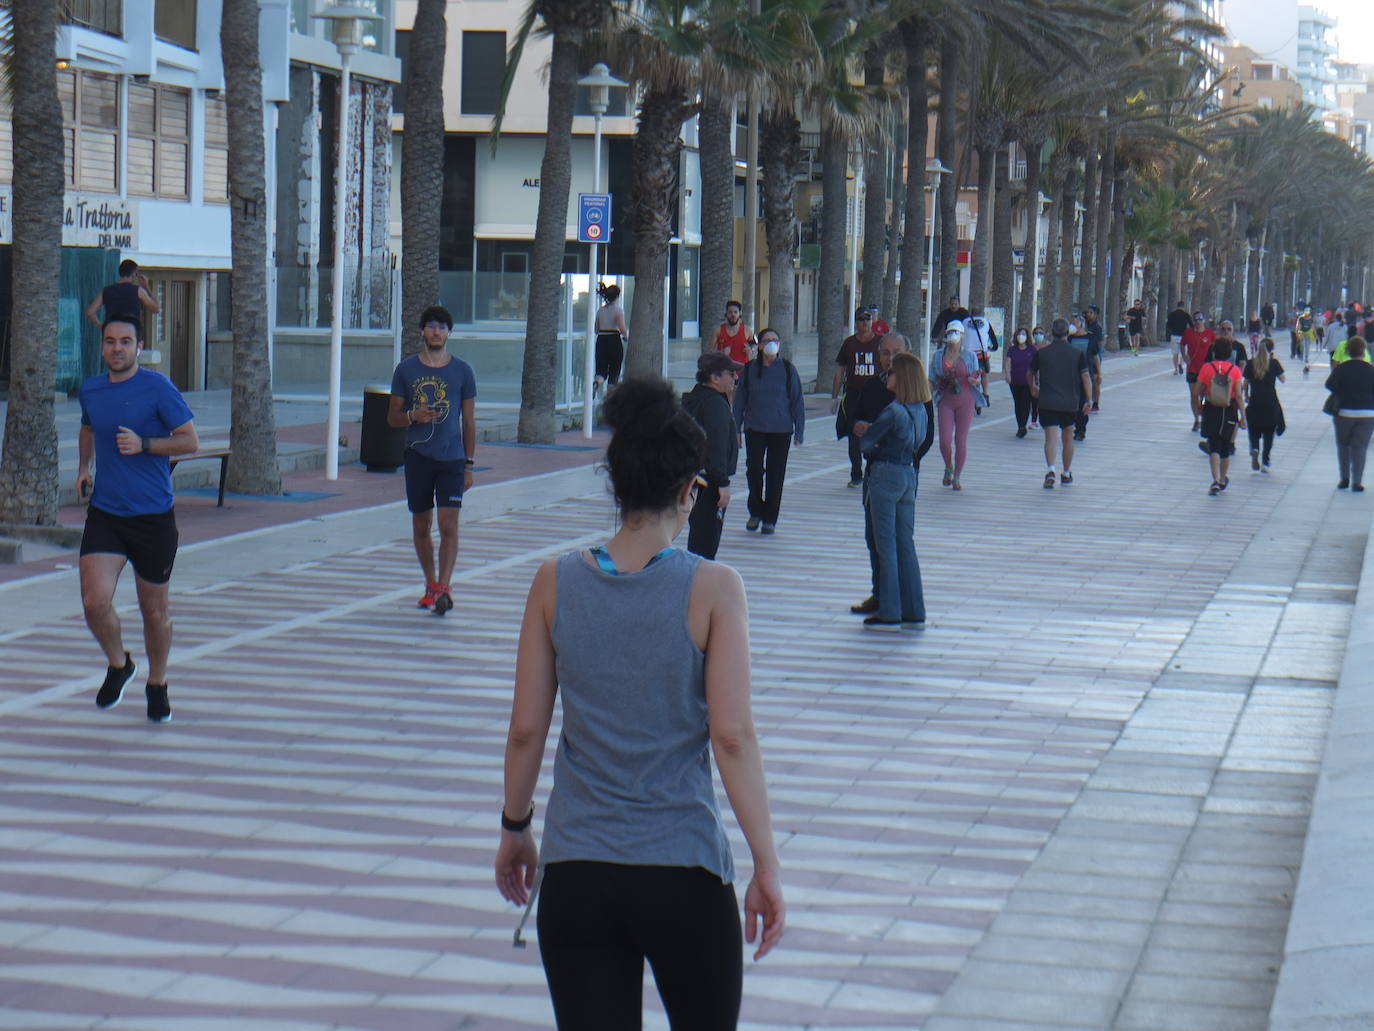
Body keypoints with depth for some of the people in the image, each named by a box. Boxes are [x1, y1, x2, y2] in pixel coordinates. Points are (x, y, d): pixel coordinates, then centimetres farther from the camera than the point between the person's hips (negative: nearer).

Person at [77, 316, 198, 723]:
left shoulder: (158, 388, -8)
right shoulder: (91, 389, 8)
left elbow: (190, 440, -8)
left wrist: (143, 444, -20)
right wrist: (83, 468, 13)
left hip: (154, 517, -3)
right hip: (104, 514, 3)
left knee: (155, 611, 8)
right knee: (95, 602, -13)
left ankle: (157, 684, 31)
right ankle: (117, 665, 16)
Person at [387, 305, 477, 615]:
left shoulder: (462, 371, 3)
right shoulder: (406, 369, 5)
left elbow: (469, 421, 7)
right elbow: (392, 417, 9)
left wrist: (469, 465, 3)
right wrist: (414, 416, -13)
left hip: (452, 458, -2)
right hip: (418, 456, 2)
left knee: (449, 525, -12)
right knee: (420, 526, 9)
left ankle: (444, 588, -18)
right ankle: (431, 586, 23)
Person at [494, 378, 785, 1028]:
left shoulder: (556, 583, -1)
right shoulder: (712, 589, -8)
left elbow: (526, 729, 3)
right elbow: (732, 736, -12)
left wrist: (515, 828, 18)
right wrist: (766, 865, -6)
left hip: (574, 876, 2)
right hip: (685, 876, -2)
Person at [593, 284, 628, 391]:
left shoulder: (600, 310, 8)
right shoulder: (618, 310, -8)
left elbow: (596, 329, 12)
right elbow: (622, 329, -16)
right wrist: (626, 336, 4)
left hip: (601, 341, 4)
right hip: (614, 341, -4)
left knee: (601, 369, 5)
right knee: (614, 371, 7)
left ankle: (596, 383, -29)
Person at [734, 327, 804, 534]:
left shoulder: (788, 369, -1)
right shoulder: (749, 370, 2)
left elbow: (797, 401, 3)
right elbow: (740, 400, 8)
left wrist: (799, 432, 0)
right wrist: (736, 429, 6)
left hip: (781, 431, 0)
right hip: (755, 429, 0)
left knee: (776, 474, 3)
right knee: (754, 470, -7)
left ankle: (770, 519, 14)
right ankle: (755, 512, 14)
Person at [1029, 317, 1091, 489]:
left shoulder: (1042, 353, 2)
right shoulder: (1078, 353, 0)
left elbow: (1031, 373, 15)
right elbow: (1085, 376, -4)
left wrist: (1033, 388, 34)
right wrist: (1089, 399, 2)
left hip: (1047, 402, -1)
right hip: (1071, 402, 1)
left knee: (1051, 437, -7)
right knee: (1067, 437, 17)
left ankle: (1050, 470, -29)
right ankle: (1066, 473, 28)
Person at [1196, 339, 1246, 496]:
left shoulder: (1207, 368, -8)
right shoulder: (1235, 370, -7)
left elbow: (1199, 392, -3)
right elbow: (1238, 396, -10)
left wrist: (1200, 405, 17)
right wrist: (1243, 417, -6)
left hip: (1211, 410, -1)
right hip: (1229, 411, 1)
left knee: (1214, 448, -2)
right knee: (1225, 448, 17)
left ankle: (1216, 480, -20)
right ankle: (1223, 481, 32)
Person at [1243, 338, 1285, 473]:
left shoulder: (1250, 363, -1)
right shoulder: (1274, 363, -5)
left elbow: (1246, 383, 4)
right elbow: (1283, 380, 6)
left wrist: (1246, 396, 21)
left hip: (1254, 402, 1)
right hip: (1271, 404, -1)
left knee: (1254, 431, 14)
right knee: (1269, 433, 9)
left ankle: (1254, 449, -17)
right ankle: (1265, 463, 3)